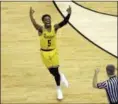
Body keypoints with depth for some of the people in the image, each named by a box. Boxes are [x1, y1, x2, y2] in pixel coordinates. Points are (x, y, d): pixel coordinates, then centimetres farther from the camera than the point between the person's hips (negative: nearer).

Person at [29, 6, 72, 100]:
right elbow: (35, 24, -38)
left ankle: (59, 89, 21)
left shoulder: (55, 27, -10)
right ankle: (61, 76, 46)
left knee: (55, 71, 1)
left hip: (54, 51, 0)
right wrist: (31, 15, -57)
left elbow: (64, 22, -24)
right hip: (44, 52, 0)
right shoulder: (41, 29, -17)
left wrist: (69, 14, -41)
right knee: (51, 70, 11)